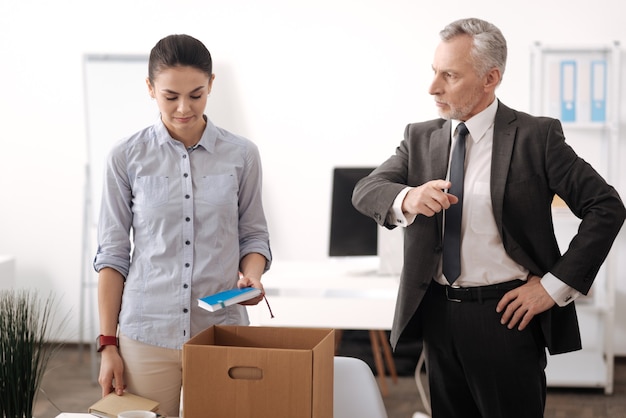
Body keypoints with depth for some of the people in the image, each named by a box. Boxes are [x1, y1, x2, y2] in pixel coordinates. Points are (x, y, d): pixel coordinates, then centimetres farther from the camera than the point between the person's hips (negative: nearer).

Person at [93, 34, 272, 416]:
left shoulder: (241, 155, 2)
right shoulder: (126, 158, 0)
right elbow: (113, 253, 3)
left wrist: (251, 275, -11)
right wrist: (108, 344, 0)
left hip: (222, 329, 1)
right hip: (147, 337, -1)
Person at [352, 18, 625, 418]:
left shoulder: (536, 136, -7)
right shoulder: (421, 137, 8)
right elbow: (365, 190, 0)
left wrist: (555, 285, -12)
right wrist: (407, 199, -23)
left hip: (506, 314, -4)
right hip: (438, 314, 5)